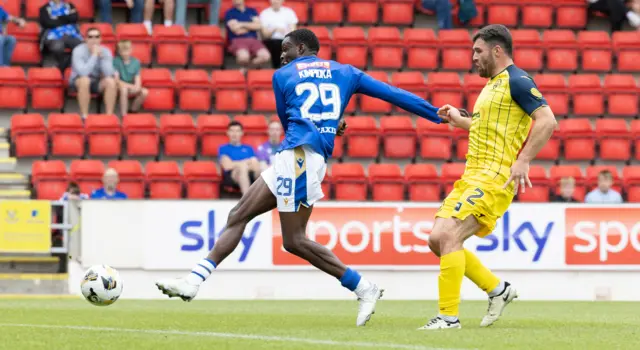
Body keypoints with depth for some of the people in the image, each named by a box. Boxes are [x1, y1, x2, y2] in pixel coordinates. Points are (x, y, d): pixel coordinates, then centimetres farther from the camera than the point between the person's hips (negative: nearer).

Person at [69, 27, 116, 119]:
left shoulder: (105, 51, -8)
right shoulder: (79, 51, -19)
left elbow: (109, 73, -20)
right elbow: (83, 72, -35)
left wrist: (102, 57, -27)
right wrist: (94, 55, -31)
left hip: (97, 83, 3)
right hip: (78, 81, -3)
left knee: (111, 81, -27)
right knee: (85, 80, -38)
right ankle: (84, 116, -31)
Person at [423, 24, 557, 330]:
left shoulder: (516, 81, -9)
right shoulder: (492, 84, 21)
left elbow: (547, 121, -19)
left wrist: (523, 161, -24)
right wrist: (459, 121, 23)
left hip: (494, 179, -10)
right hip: (472, 177, 10)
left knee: (448, 236, -20)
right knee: (437, 240, 4)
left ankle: (448, 315, -16)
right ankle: (497, 290, 15)